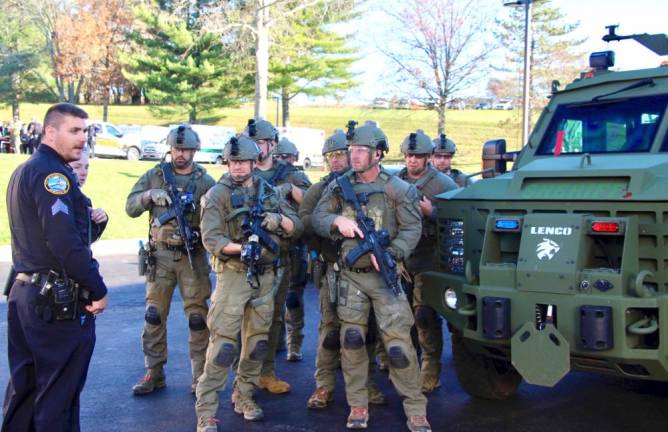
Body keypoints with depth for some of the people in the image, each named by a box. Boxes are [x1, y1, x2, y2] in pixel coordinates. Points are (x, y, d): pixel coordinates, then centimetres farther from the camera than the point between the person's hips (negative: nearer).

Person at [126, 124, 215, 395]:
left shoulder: (205, 182, 2)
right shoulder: (154, 175, 7)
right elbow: (131, 208, 4)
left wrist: (195, 208, -21)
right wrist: (149, 195, -13)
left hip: (193, 256, -2)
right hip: (161, 254, 2)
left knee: (198, 317, 1)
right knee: (154, 315, 6)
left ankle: (201, 376, 12)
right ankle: (154, 373, 18)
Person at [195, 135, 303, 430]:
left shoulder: (270, 192, 10)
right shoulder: (217, 195, -4)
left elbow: (297, 227, 9)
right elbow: (211, 239, -13)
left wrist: (279, 220, -12)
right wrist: (241, 247, -29)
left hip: (266, 276, 5)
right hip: (234, 275, -5)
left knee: (257, 340, 11)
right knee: (223, 343, -8)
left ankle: (244, 397, 26)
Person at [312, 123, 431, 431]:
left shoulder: (399, 189, -4)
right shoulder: (339, 186, 6)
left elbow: (412, 229, -7)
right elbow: (317, 218, 4)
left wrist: (390, 254, -23)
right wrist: (337, 221, -18)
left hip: (384, 275, -3)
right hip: (350, 275, 3)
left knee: (399, 345, -5)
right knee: (351, 341, 5)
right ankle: (358, 406, 20)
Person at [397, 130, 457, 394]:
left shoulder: (443, 184, -2)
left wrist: (431, 212, -19)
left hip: (428, 257, -5)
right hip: (398, 256, 5)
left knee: (425, 315, -8)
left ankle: (431, 372, 1)